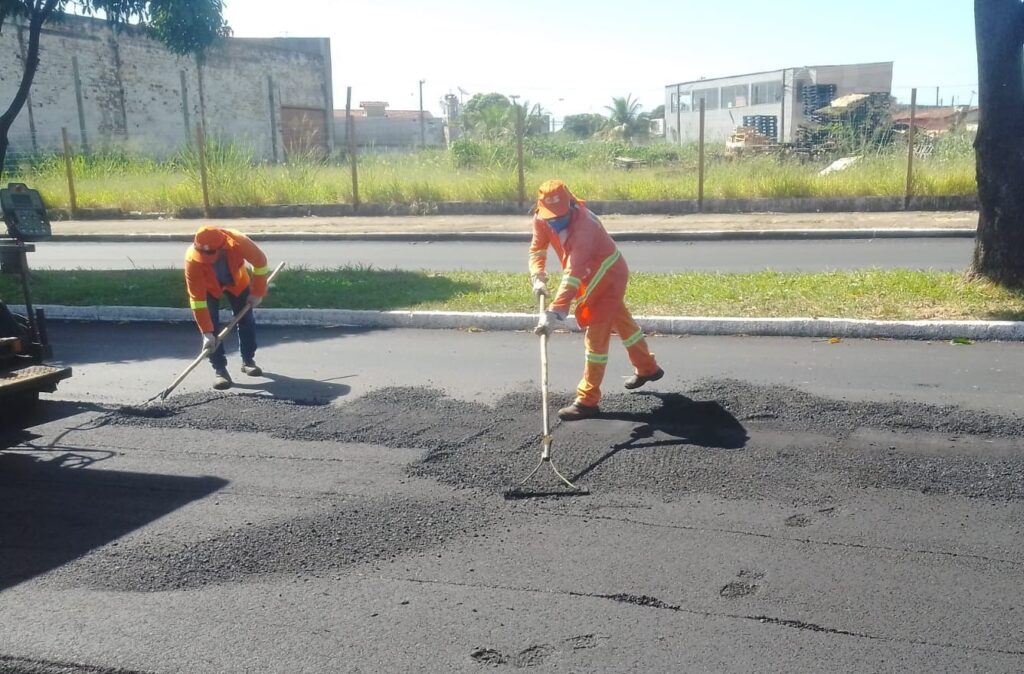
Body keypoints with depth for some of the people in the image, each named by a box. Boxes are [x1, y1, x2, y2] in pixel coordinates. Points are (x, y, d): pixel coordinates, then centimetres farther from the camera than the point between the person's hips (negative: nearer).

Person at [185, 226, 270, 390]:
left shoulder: (238, 241, -41)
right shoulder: (192, 260, -41)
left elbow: (260, 261, -21)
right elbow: (197, 299, -36)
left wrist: (257, 293, -16)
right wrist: (207, 332, -37)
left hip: (237, 281, 2)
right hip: (209, 287, -1)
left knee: (246, 320, 4)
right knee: (211, 325, -12)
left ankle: (248, 360, 21)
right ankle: (219, 368, -4)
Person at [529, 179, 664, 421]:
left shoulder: (583, 226, -38)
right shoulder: (542, 219, -15)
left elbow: (573, 273, -46)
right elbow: (537, 249, -5)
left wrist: (555, 312, -53)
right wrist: (538, 278, -25)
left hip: (608, 277, -8)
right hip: (594, 276, 8)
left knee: (596, 335, -6)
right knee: (622, 322, 24)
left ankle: (587, 401, 1)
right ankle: (647, 368, 45)